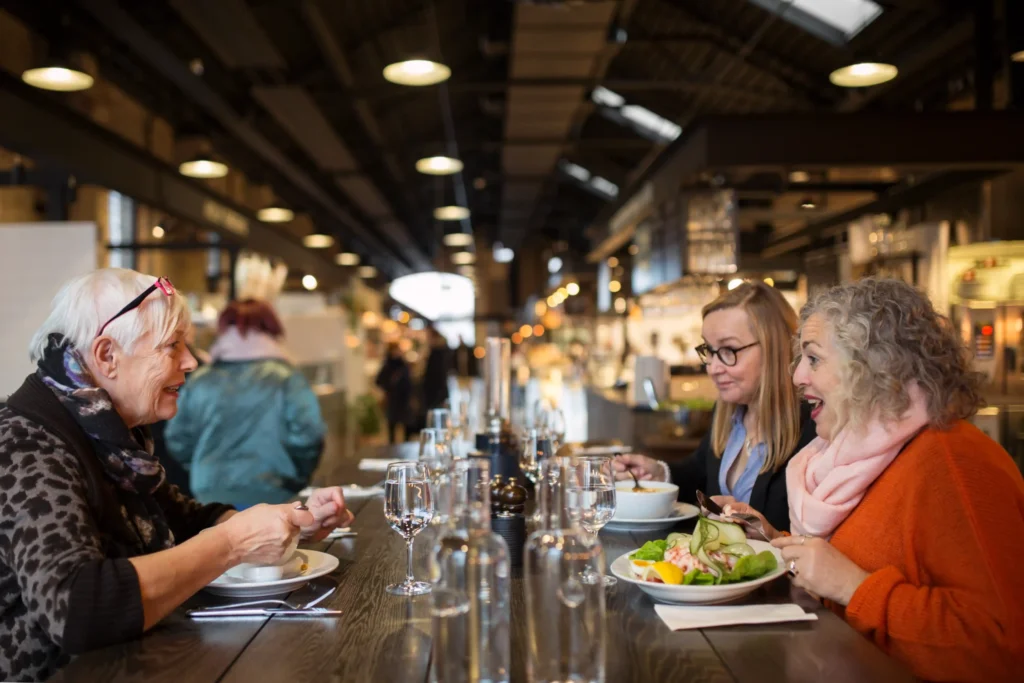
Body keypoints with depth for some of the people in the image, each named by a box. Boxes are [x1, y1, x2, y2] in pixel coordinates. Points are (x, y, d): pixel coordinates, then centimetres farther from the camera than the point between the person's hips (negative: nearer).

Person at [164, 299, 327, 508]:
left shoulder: (200, 381, 3)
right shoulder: (285, 378, -7)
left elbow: (178, 441, 7)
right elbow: (306, 436, -12)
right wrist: (296, 480, 4)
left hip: (211, 494, 4)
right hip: (269, 496, -3)